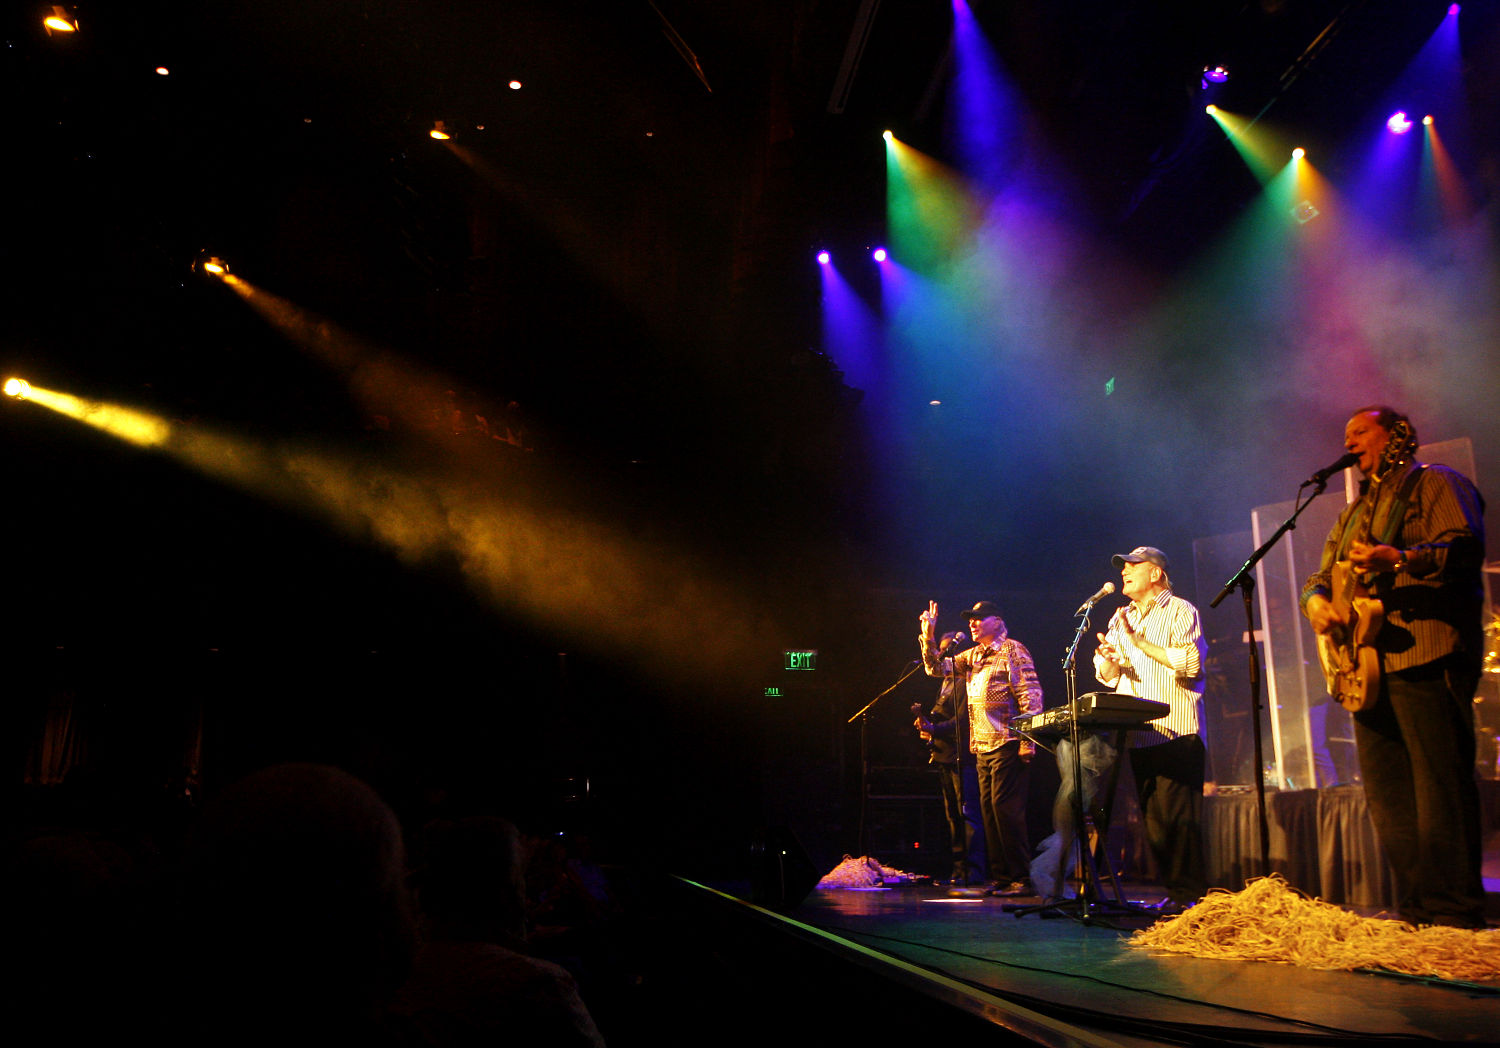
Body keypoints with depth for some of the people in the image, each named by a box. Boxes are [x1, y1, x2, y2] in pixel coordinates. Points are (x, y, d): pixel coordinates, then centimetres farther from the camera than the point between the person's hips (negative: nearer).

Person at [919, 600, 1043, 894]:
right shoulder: (972, 656, 18)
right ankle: (1000, 878, 14)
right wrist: (929, 637, 5)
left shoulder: (1012, 650, -5)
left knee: (1005, 808, -11)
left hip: (1006, 743, -8)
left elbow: (1030, 694, -11)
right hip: (982, 745, 8)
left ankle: (1021, 878, -6)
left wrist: (1028, 741, -17)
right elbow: (937, 668, 19)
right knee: (988, 809, 8)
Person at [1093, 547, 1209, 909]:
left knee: (1179, 817, -10)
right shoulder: (1121, 618, 21)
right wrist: (1108, 658, -3)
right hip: (1139, 737, 7)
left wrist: (1141, 642, -13)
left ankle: (1190, 893, -4)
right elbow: (1108, 676, 20)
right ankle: (1173, 890, 12)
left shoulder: (1180, 611, 1)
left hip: (1177, 732, -6)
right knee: (1152, 819, 6)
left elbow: (1190, 663, -13)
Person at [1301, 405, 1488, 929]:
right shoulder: (1355, 511, 29)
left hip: (1426, 657, -8)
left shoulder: (1435, 483, 5)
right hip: (1369, 664, 9)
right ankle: (1415, 910, 12)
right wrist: (1316, 599, 1)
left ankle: (1454, 913, -7)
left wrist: (1397, 559, -27)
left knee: (1441, 785, -10)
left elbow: (1466, 548, -12)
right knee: (1387, 796, 7)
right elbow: (1323, 573, 25)